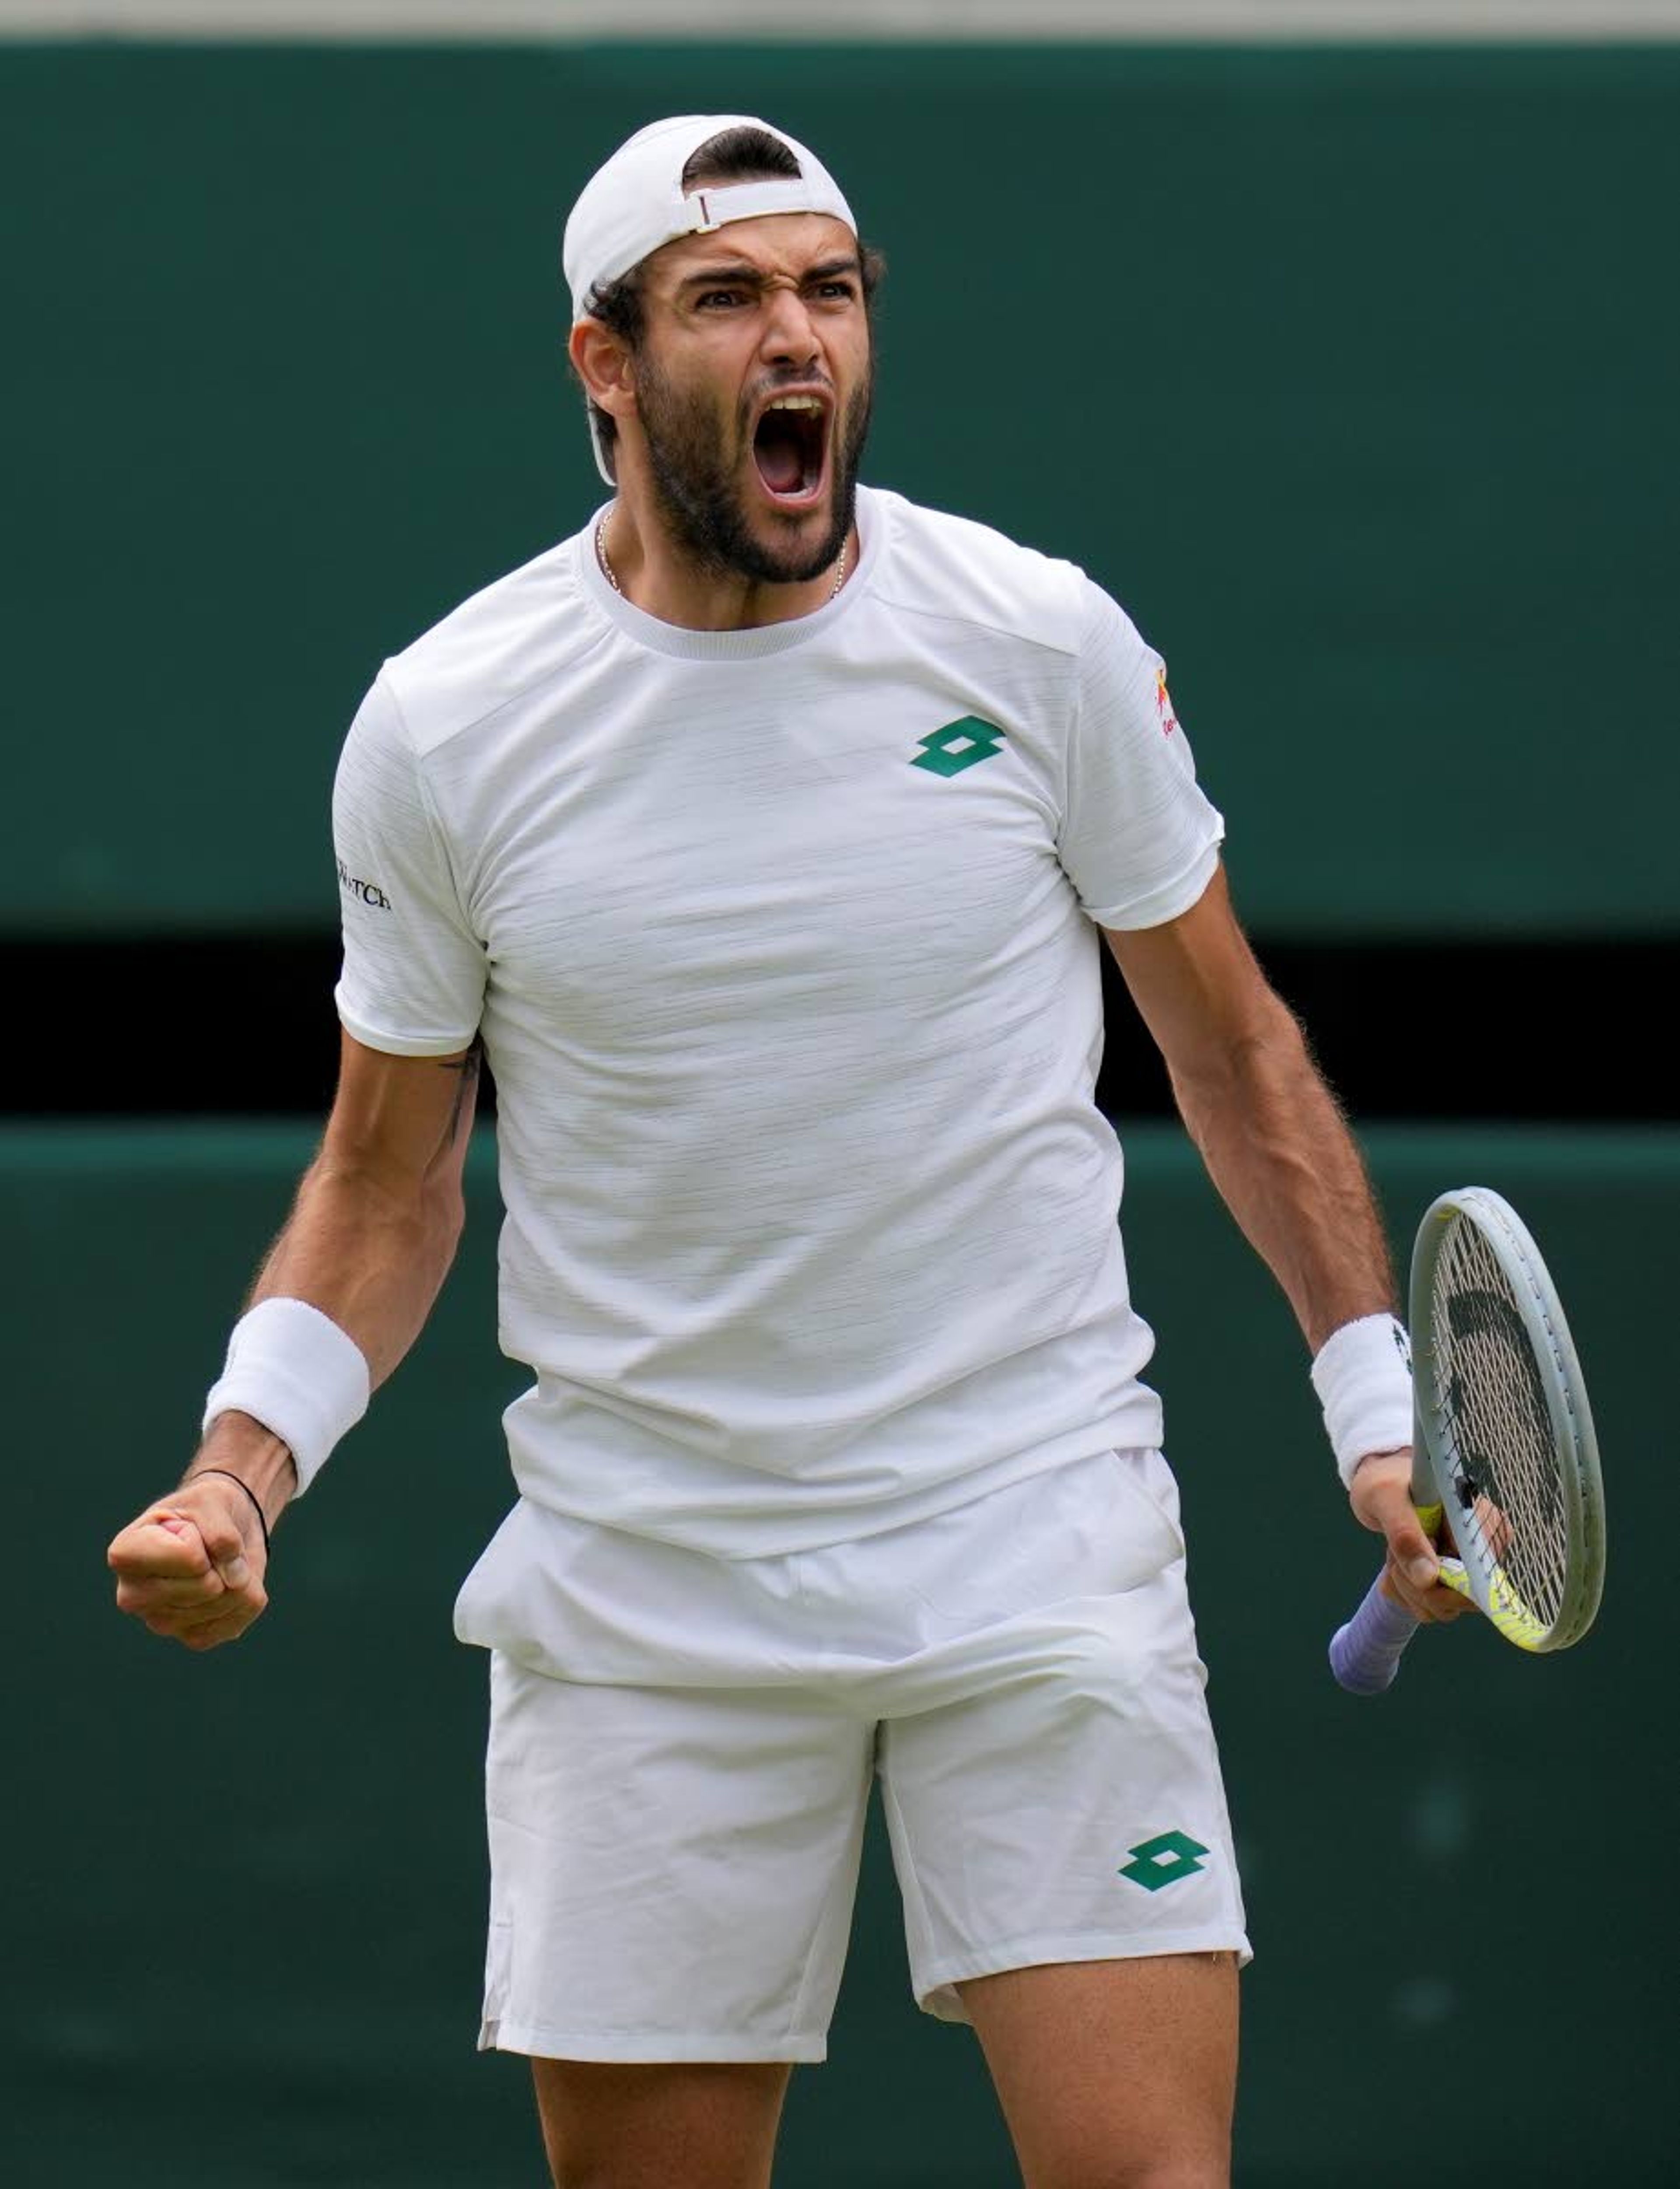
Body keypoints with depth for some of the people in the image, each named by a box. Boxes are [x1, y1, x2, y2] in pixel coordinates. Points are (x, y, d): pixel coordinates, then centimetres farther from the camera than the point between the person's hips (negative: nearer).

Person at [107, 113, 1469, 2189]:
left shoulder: (1042, 644, -3)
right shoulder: (439, 729, -2)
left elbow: (1232, 1043, 9)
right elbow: (386, 1178, 9)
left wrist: (1380, 1412, 2)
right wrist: (239, 1468, -6)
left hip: (1038, 1535, -1)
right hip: (642, 1602, 1)